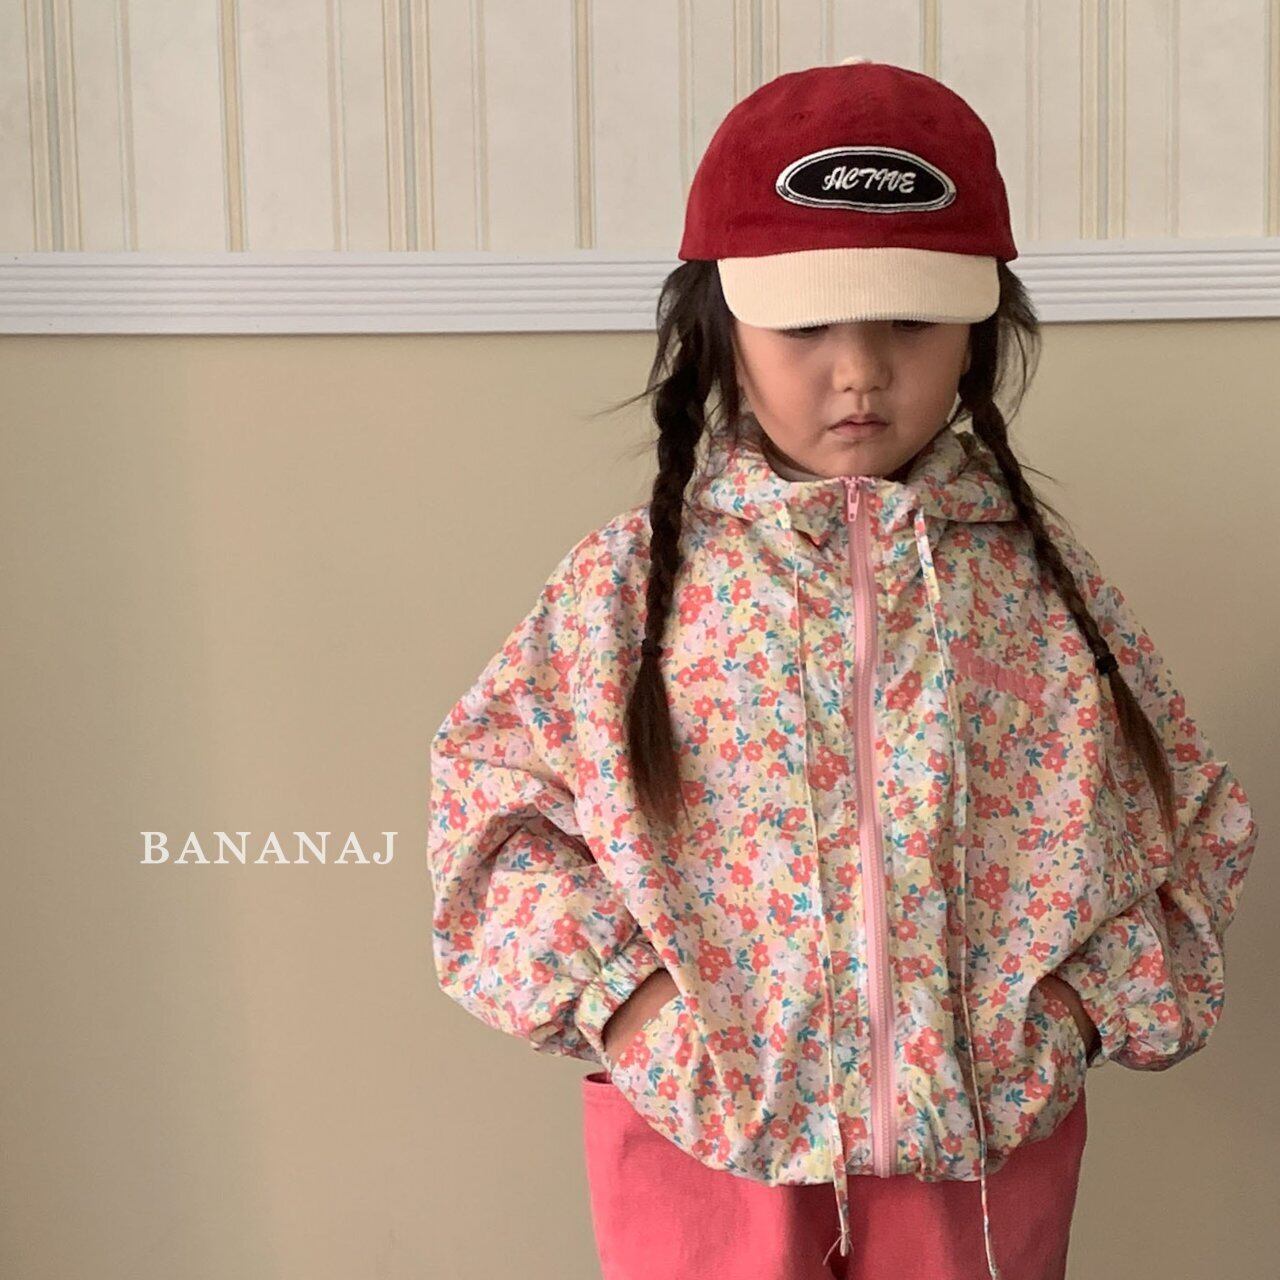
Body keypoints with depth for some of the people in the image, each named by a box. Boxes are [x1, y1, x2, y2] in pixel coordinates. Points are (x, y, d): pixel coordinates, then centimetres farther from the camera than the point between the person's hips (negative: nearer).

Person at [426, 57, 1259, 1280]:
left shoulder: (1035, 572, -3)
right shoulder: (631, 577, -6)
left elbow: (1180, 815, 5)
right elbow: (489, 794, -1)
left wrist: (1085, 998, -5)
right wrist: (609, 985, -11)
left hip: (983, 1128, 1)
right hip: (706, 1127, -1)